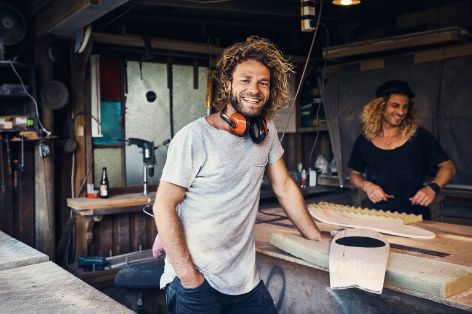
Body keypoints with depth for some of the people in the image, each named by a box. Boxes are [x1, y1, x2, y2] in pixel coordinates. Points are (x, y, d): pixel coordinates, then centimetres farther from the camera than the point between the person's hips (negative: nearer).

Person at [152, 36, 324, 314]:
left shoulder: (266, 132, 3)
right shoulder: (195, 137, -16)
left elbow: (284, 187, 10)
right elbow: (164, 206, -15)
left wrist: (320, 241, 9)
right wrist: (188, 277, -17)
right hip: (197, 280, -5)